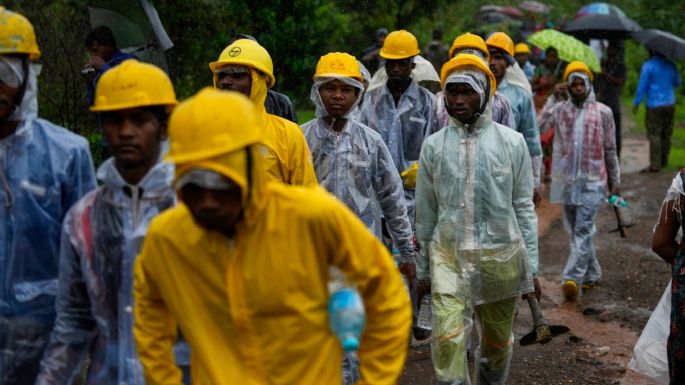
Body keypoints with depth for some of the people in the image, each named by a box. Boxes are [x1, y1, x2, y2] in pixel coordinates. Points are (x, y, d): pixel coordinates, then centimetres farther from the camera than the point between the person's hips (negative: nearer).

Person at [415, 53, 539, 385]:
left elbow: (523, 207, 3)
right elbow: (425, 212, 9)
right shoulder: (434, 145, 2)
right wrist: (423, 269, 11)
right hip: (448, 256, 0)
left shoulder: (512, 142, -1)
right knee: (448, 340, -13)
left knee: (497, 341, 14)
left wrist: (531, 265, 2)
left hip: (500, 255, 0)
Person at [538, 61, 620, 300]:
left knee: (583, 230, -13)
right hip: (566, 179, 3)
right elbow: (539, 126, -14)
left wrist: (615, 180, 10)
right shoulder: (560, 109, 5)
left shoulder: (603, 112, 2)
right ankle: (592, 274, 25)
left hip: (592, 181, -3)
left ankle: (572, 278, -21)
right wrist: (555, 100, -13)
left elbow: (610, 149, 8)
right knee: (576, 231, 11)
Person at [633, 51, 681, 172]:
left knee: (654, 135, -5)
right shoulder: (671, 65, 6)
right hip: (670, 104, 5)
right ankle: (664, 161, 20)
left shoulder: (648, 66, -10)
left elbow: (642, 86, -11)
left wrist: (636, 103, -3)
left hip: (654, 106, -5)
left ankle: (655, 165, -9)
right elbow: (677, 82, 19)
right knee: (666, 134, 13)